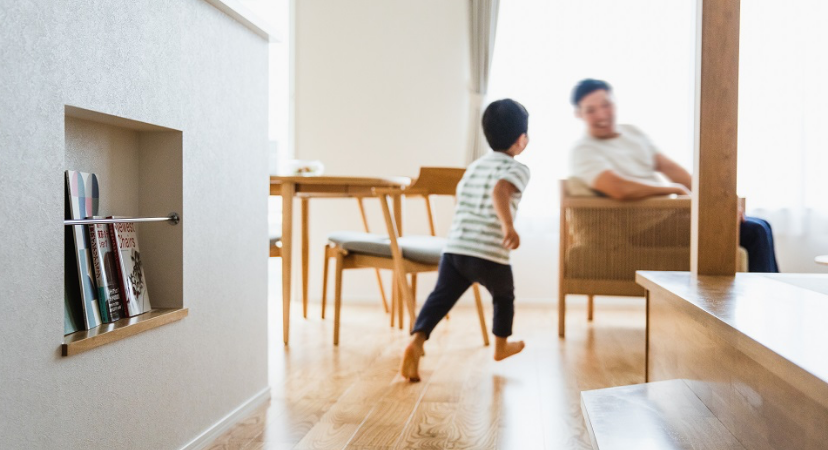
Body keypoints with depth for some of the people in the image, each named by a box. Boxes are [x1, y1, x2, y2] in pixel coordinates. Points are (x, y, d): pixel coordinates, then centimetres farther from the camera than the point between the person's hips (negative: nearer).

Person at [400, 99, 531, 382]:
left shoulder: (475, 167, 21)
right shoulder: (517, 170, -1)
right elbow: (499, 191, -23)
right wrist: (508, 226, -37)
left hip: (454, 249, 4)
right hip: (490, 255, -4)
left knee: (440, 298, -3)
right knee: (504, 296, 23)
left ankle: (416, 342, -27)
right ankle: (501, 346, 42)